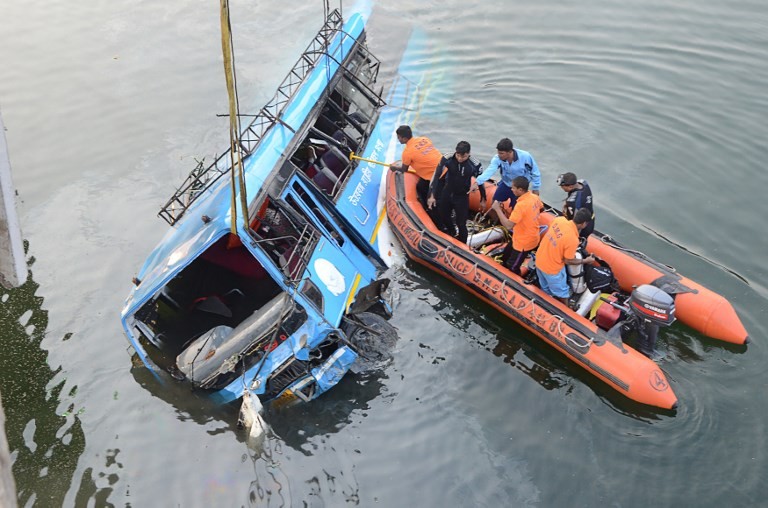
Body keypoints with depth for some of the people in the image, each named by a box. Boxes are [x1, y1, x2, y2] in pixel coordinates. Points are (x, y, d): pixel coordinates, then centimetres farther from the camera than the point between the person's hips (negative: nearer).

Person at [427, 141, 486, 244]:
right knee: (443, 215, 21)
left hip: (462, 196, -3)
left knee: (461, 224, -3)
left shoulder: (475, 164, -22)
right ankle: (451, 230, 53)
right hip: (447, 193, 3)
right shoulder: (447, 158, -23)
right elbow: (436, 176, -18)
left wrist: (483, 200, 5)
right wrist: (431, 195, -22)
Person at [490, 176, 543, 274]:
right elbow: (541, 209, 16)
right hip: (531, 237, 9)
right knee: (505, 258, 25)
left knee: (512, 268, 8)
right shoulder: (535, 197, -6)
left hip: (524, 243, -9)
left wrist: (497, 209, -29)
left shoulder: (521, 205, -34)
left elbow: (508, 225, -36)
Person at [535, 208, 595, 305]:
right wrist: (585, 261, -3)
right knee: (562, 293, 21)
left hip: (539, 260, 7)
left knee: (546, 289, 31)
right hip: (552, 268, -6)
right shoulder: (573, 240, -32)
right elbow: (568, 261, -16)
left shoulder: (559, 219, -15)